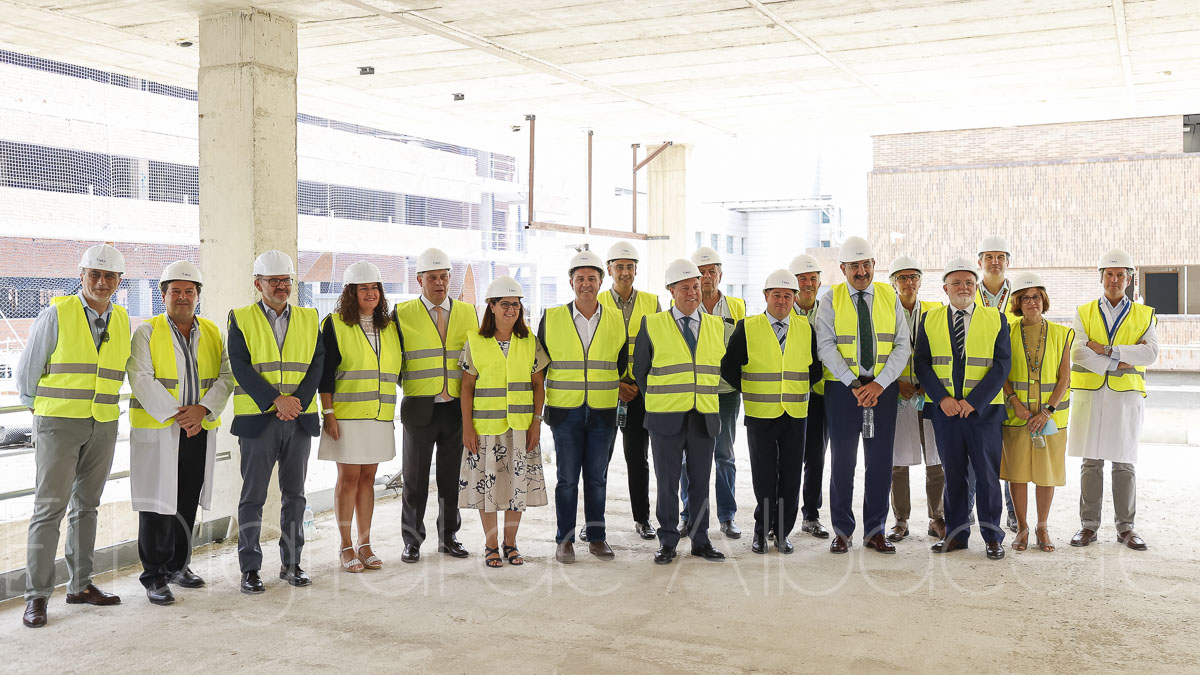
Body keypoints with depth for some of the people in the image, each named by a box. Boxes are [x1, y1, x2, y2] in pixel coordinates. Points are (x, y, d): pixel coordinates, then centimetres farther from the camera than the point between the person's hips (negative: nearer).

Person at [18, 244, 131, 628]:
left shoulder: (122, 321, 7)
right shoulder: (57, 314, -7)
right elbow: (27, 369, 0)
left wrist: (100, 406, 16)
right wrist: (37, 408, 10)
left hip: (103, 426, 5)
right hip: (58, 423, -5)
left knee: (87, 506, 12)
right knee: (50, 507, -6)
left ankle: (80, 585, 21)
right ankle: (36, 596, 0)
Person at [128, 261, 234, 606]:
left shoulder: (211, 332, 11)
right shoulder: (147, 332, -1)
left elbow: (225, 376, 4)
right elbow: (141, 379, -11)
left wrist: (202, 409, -12)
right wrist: (175, 414, -17)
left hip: (199, 432, 4)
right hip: (156, 432, -4)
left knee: (187, 503, 11)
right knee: (157, 503, -2)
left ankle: (178, 565, 25)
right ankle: (155, 576, 7)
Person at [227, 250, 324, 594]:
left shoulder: (309, 319, 11)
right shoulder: (241, 319, 3)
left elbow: (316, 365, 3)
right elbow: (240, 367, -8)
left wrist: (298, 402, -12)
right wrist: (276, 399, -17)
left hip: (300, 419, 3)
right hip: (257, 419, -3)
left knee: (294, 494, 9)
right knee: (253, 496, 1)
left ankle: (291, 563, 20)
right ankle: (250, 569, 9)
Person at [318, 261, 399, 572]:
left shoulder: (390, 327, 13)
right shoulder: (334, 325, -2)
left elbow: (400, 370, 19)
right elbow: (325, 374, -6)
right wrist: (327, 412, -11)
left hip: (380, 416, 4)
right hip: (346, 415, -4)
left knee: (368, 477, 9)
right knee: (348, 477, 0)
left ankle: (365, 543, 16)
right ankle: (345, 546, 10)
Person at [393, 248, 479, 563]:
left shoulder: (467, 312, 9)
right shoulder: (403, 313, 2)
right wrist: (407, 383, 0)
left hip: (457, 407, 2)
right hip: (419, 407, -2)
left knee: (452, 478, 9)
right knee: (415, 478, 4)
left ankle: (448, 537, 22)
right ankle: (412, 540, 15)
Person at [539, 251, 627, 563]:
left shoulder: (617, 322, 5)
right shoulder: (551, 319, 1)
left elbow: (622, 364, 16)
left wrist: (612, 389, 12)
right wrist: (541, 404, 8)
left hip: (603, 411, 1)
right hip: (565, 410, -1)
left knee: (597, 476, 7)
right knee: (567, 476, 1)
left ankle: (596, 537, 18)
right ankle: (565, 540, 12)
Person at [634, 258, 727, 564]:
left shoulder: (717, 326, 9)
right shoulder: (652, 325, 1)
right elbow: (640, 370, 9)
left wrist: (707, 400, 14)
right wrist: (658, 401, 9)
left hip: (705, 419, 2)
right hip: (666, 418, -2)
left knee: (701, 482, 8)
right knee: (667, 483, 3)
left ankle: (700, 541, 19)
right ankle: (668, 542, 14)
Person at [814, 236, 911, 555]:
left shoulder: (890, 297, 6)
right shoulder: (831, 299, 1)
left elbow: (902, 346, 1)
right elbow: (825, 346, -7)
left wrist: (879, 383, -12)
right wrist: (854, 384, -16)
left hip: (883, 388, 2)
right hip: (842, 387, -1)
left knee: (880, 460, 4)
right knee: (843, 459, 2)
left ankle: (875, 531, 15)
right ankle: (842, 531, 12)